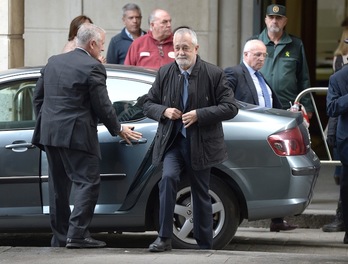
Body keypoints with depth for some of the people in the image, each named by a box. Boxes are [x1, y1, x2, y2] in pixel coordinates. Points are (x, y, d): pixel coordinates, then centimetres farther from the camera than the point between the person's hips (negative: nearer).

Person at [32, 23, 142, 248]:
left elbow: (38, 97, 16)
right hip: (76, 135, -8)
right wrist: (119, 129, 5)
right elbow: (102, 106, -9)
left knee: (59, 186, 13)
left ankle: (60, 236, 16)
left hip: (49, 133, 8)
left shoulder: (53, 62, 12)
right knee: (87, 182, -3)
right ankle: (77, 234, -12)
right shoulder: (92, 68, -11)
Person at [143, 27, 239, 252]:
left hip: (201, 144, -1)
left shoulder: (214, 74, -7)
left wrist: (199, 114, -20)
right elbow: (149, 105, 10)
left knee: (201, 193, 8)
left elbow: (230, 108, -10)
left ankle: (205, 245, 21)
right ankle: (164, 238, -17)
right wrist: (164, 111, -12)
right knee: (168, 178, -22)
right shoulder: (165, 73, 2)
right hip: (173, 141, 1)